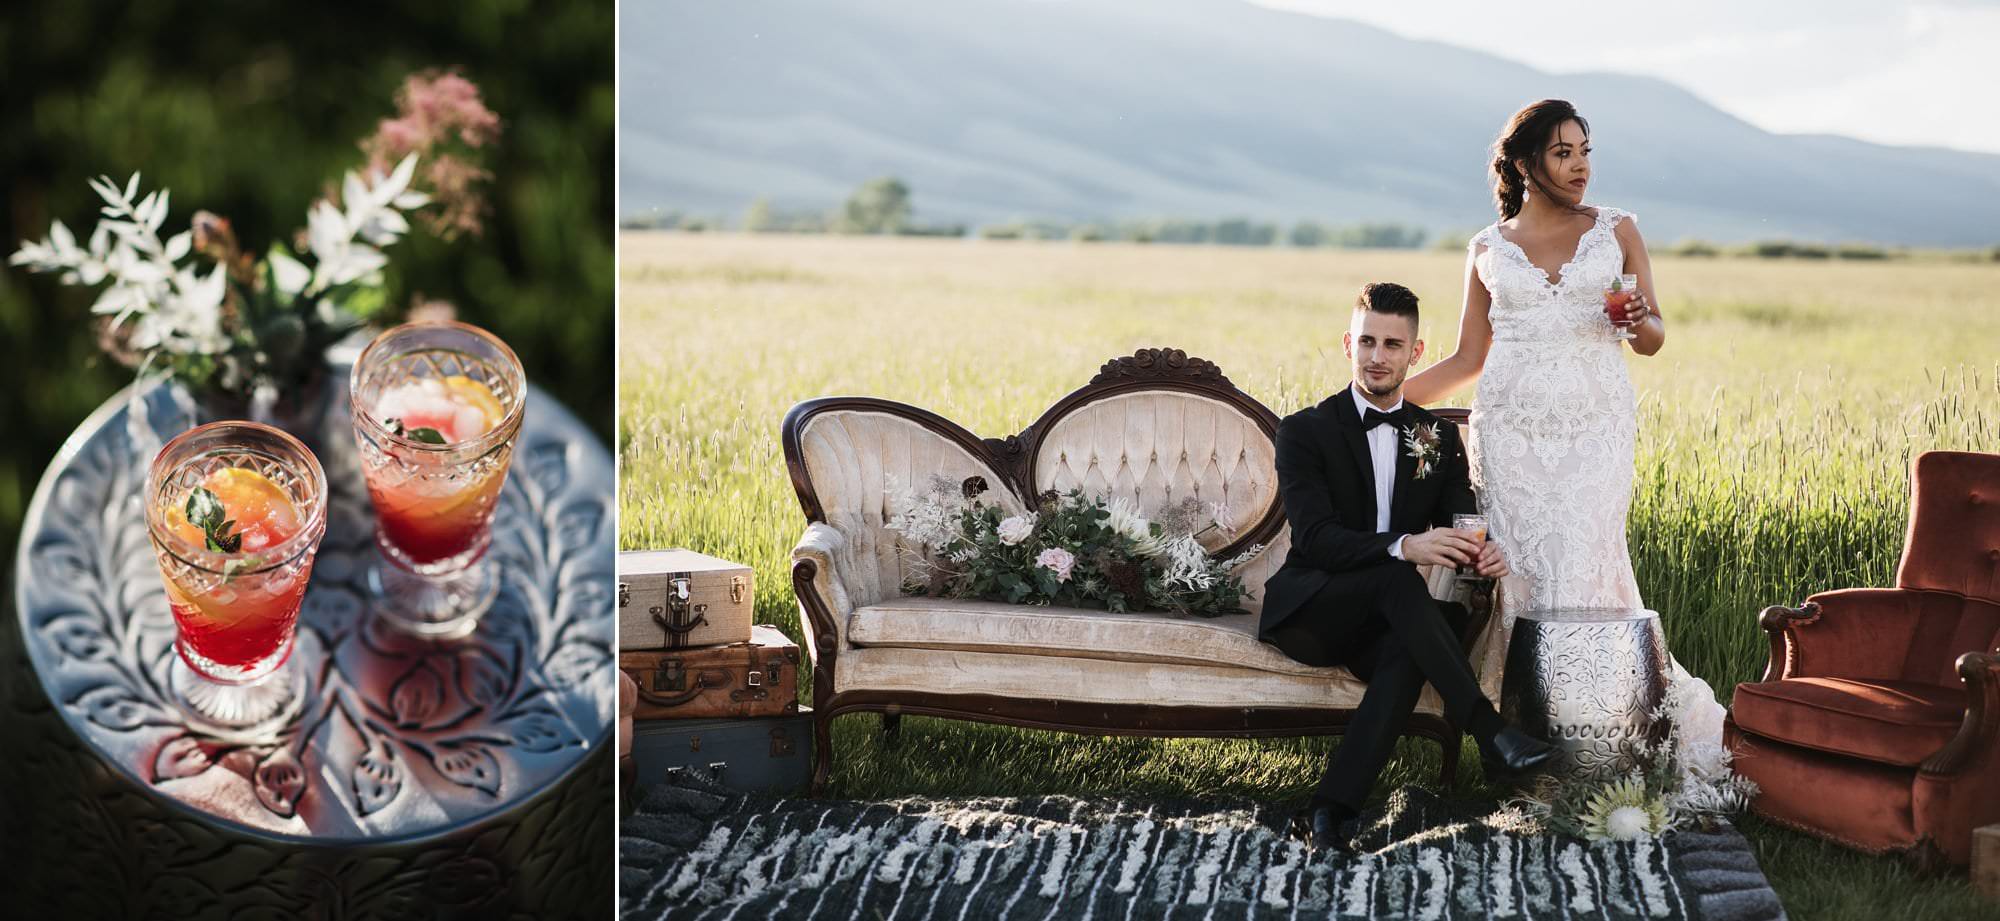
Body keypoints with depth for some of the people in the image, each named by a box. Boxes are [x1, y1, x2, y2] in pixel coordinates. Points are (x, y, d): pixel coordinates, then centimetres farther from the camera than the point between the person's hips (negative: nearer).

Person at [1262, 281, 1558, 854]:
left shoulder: (1439, 438, 14)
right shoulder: (1306, 431, -1)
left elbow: (1464, 528, 5)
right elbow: (1313, 538, -15)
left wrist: (1483, 556, -22)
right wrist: (1403, 547, -33)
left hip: (1385, 624, 3)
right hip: (1310, 610, -3)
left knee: (1408, 650, -34)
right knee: (1397, 581, -35)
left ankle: (1334, 806, -39)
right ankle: (1488, 731, -36)